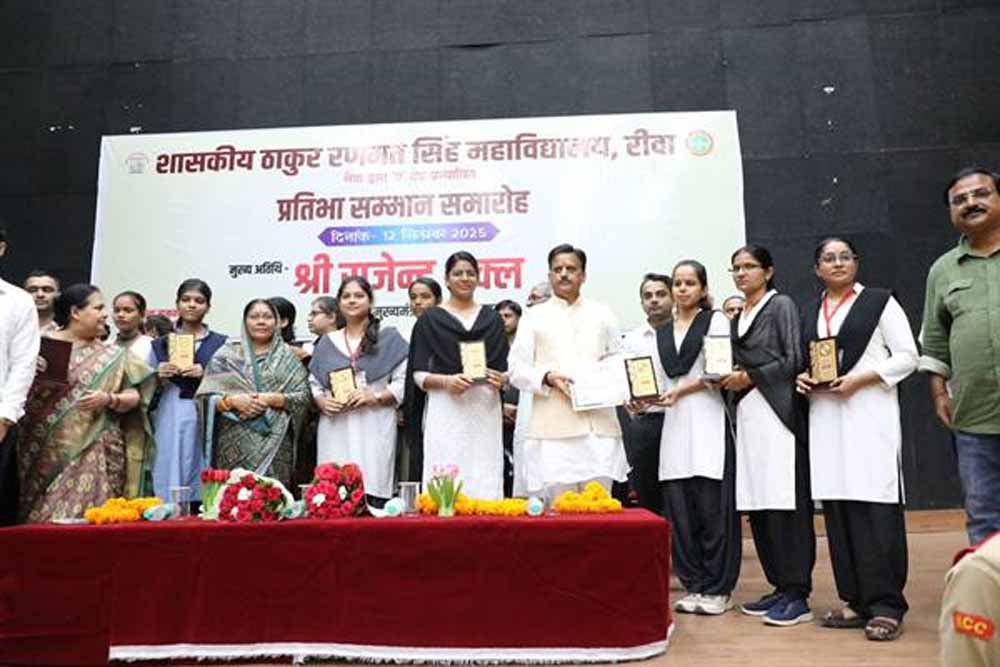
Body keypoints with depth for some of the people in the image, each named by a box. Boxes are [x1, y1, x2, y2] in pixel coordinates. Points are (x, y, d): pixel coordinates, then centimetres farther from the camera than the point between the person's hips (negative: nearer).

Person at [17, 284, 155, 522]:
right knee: (43, 515, -1)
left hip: (94, 452, 0)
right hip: (45, 450, 0)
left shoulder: (112, 357, 8)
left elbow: (134, 397, 5)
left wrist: (109, 399, -14)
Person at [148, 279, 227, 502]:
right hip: (168, 422, 2)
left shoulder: (220, 344, 7)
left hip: (205, 421, -1)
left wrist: (206, 375, -12)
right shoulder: (160, 345, 13)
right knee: (168, 486, -1)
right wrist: (158, 377, -3)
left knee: (201, 483, -3)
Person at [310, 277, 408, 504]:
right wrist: (321, 401, -1)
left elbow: (404, 381, 1)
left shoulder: (389, 338, 8)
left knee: (372, 490, -9)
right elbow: (314, 383, 19)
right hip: (336, 431, 3)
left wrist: (375, 397, -12)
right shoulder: (327, 343, 18)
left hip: (374, 429, -3)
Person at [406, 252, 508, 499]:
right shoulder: (430, 319, 9)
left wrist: (500, 379, -7)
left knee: (485, 478, -2)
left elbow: (504, 368, 15)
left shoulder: (492, 319, 16)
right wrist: (446, 381, -14)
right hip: (446, 408, -2)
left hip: (485, 408, 2)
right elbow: (418, 374, 4)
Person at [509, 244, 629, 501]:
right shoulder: (534, 316, 11)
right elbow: (517, 370, 5)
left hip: (599, 424, 2)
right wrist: (548, 378, -12)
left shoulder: (602, 314, 19)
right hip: (553, 427, -2)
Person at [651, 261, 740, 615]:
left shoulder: (716, 320, 7)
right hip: (673, 426, 4)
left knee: (712, 508, -4)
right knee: (678, 510, 3)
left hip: (708, 422, -4)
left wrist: (682, 390, -10)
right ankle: (693, 585, 14)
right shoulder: (661, 333, 19)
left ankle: (718, 589, 7)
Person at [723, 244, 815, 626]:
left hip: (777, 411, -7)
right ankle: (780, 587, 15)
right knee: (756, 505, 5)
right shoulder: (736, 316, 20)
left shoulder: (781, 305, 1)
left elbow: (794, 360, -7)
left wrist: (750, 376, -8)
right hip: (747, 412, 7)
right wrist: (730, 379, 3)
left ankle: (797, 595, 0)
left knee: (785, 503, -7)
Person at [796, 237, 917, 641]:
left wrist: (860, 379, -13)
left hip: (869, 413, -4)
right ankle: (855, 600, 13)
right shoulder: (809, 312, 17)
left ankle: (885, 606, -2)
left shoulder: (879, 301, 4)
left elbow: (908, 356, -1)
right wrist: (802, 378, 1)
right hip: (825, 416, 5)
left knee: (875, 508, -9)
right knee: (837, 509, 4)